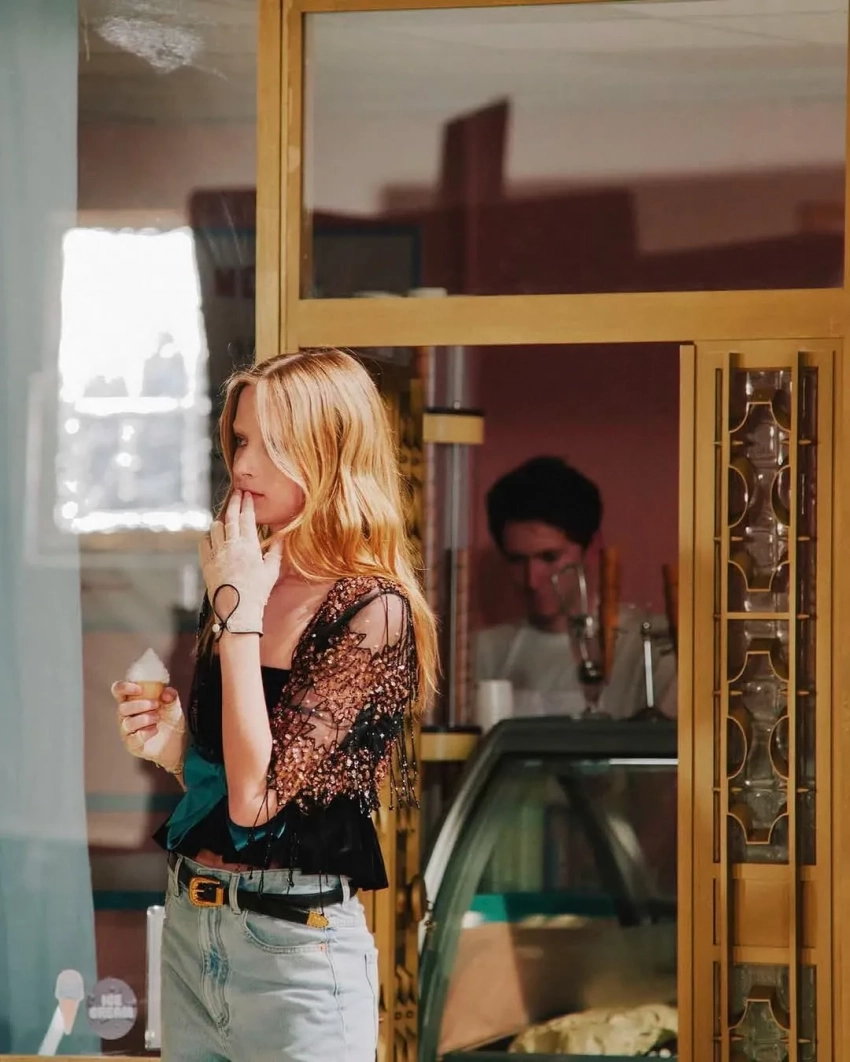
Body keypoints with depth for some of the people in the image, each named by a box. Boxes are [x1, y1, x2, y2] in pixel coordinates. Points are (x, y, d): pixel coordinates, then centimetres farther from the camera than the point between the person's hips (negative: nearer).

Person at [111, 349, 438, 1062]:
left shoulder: (373, 612, -14)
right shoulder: (243, 585, 6)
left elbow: (258, 794, -21)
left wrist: (238, 613, -17)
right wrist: (171, 744, -4)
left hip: (296, 950, -7)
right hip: (190, 927, 7)